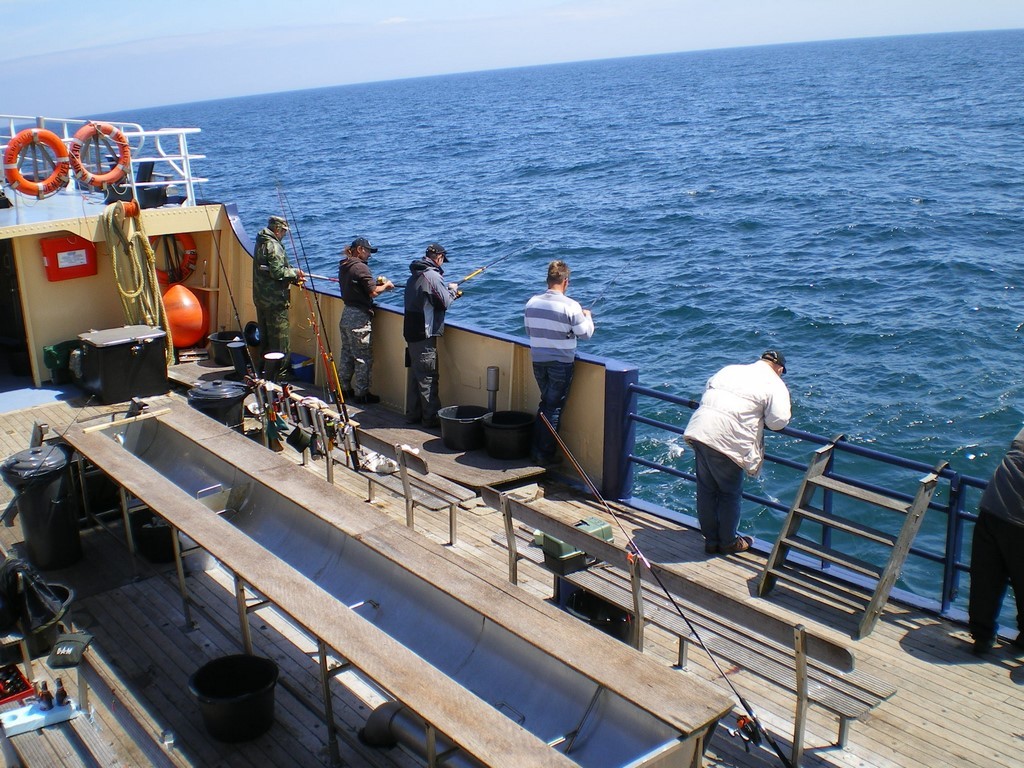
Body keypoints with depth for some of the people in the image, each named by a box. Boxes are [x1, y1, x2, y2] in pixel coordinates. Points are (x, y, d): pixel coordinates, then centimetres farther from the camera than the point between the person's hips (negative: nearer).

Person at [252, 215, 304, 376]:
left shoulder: (261, 243, 14)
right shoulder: (273, 246, -17)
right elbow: (277, 272, -24)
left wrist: (294, 279, 12)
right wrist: (294, 272, -7)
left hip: (260, 297, 10)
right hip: (275, 300, -10)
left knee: (264, 335, 19)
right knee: (280, 338, -2)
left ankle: (264, 367, 28)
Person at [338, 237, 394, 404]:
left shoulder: (343, 267, 10)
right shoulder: (360, 267, -16)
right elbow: (373, 292, -19)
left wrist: (376, 283, 12)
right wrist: (385, 285, -2)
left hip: (346, 314, 9)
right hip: (360, 317, -9)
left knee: (347, 354, 17)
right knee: (363, 358, -1)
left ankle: (344, 389, 25)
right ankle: (361, 394, 4)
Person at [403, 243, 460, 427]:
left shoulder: (415, 275, 12)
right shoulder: (432, 276, -16)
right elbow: (445, 302, -14)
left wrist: (448, 291, 19)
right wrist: (452, 290, 5)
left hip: (411, 331, 9)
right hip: (424, 334, -9)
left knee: (415, 374, 16)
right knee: (428, 377, -4)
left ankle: (413, 414, 22)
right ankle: (431, 417, -1)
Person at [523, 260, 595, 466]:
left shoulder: (532, 302, 0)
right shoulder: (570, 306, -16)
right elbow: (585, 333, -7)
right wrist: (587, 316, 11)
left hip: (538, 362, 5)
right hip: (561, 363, -5)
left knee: (545, 403, 20)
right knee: (554, 408, 5)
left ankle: (536, 450, 23)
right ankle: (546, 455, 11)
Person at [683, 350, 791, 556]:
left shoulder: (730, 369, 20)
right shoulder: (774, 384, 4)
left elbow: (708, 389, 28)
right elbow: (778, 421, -7)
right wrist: (762, 416, 16)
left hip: (699, 431, 6)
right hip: (727, 441, -6)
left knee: (706, 490, 16)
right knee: (730, 493, 13)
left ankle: (711, 540, 29)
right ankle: (728, 542, 27)